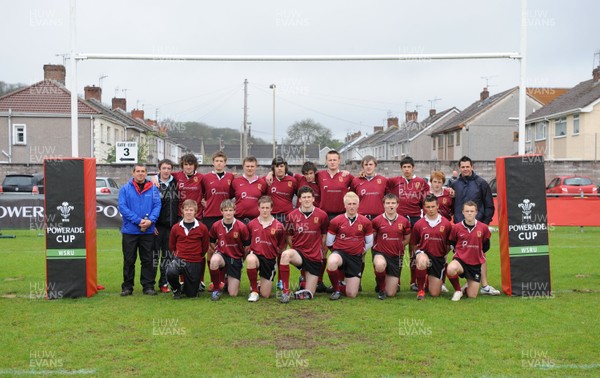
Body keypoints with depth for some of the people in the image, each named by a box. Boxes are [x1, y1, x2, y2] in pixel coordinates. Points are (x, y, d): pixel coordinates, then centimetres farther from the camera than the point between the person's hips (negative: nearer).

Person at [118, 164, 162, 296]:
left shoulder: (153, 189, 4)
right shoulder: (125, 189, 1)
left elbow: (157, 206, -2)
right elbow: (122, 207, -9)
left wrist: (150, 220, -20)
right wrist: (138, 220, -17)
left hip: (148, 231, 1)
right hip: (130, 230, -1)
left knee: (148, 260, 7)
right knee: (129, 260, 7)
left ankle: (148, 286, 15)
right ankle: (127, 287, 17)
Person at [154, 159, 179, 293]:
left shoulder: (175, 183, 9)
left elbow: (178, 202, 16)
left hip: (172, 225, 4)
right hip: (157, 225, -4)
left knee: (168, 255, 8)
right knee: (155, 254, 0)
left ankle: (164, 283, 15)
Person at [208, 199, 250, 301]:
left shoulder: (241, 227, -12)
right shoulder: (216, 226, -6)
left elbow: (247, 245, -1)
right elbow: (212, 241, 12)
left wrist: (242, 258, 4)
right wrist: (216, 252, 4)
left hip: (236, 259, -1)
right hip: (222, 255, 1)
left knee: (233, 294, -5)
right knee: (214, 260, -40)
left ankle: (229, 280, 34)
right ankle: (216, 288, -16)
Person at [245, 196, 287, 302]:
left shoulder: (278, 226, -5)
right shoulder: (252, 224, -1)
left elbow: (281, 246, 6)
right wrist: (249, 252, 2)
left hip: (270, 259, 0)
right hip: (256, 254, 0)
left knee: (265, 295, -2)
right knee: (250, 259, -40)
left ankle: (263, 284, 39)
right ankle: (254, 290, -16)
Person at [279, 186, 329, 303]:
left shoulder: (322, 215, -3)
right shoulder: (292, 216, -2)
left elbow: (324, 235, 9)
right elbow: (289, 237, 9)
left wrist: (322, 252, 7)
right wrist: (295, 250, 2)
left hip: (315, 258, 0)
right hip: (299, 252, 0)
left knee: (308, 295, 1)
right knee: (285, 254, -39)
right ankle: (285, 292, -27)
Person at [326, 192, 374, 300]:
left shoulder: (365, 222, -1)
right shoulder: (336, 221, -5)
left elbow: (369, 243, 12)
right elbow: (329, 242, 5)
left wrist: (360, 252, 11)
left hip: (356, 258, 1)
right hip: (340, 252, -1)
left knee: (351, 294, -2)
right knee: (332, 263, -42)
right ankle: (337, 290, -12)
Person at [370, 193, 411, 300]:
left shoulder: (404, 221, -1)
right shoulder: (377, 220, -7)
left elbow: (407, 239, 11)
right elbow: (371, 238, 4)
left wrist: (396, 246, 3)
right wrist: (378, 245, -7)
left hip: (395, 256, 2)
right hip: (380, 253, -2)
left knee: (391, 293, 1)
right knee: (380, 265, -42)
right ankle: (381, 288, -10)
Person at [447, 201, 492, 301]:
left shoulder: (483, 227, -3)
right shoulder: (456, 227, -6)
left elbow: (486, 245, 11)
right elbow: (452, 242, 9)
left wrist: (479, 252, 7)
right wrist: (457, 251, 1)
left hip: (475, 263, 1)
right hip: (460, 259, -1)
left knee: (472, 296, 1)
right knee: (451, 269, -39)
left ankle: (468, 285, 39)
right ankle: (458, 290, -8)